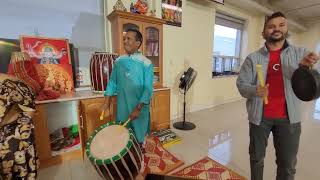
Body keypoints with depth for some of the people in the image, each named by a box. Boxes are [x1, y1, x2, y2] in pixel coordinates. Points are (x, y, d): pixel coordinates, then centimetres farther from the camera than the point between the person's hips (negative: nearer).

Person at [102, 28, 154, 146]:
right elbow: (112, 82, 10)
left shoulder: (146, 64, -12)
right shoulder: (118, 61, 2)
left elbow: (148, 89, -15)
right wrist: (107, 101, 7)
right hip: (122, 106, 4)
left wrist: (138, 108, -20)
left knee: (138, 137, 12)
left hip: (139, 107, -4)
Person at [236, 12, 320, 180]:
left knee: (288, 163, 14)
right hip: (259, 116, -1)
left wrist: (304, 67, -24)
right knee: (256, 158, 17)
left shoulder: (300, 53, 2)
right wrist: (254, 90, -27)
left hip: (289, 117, 1)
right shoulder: (253, 58, -2)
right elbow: (241, 84, -6)